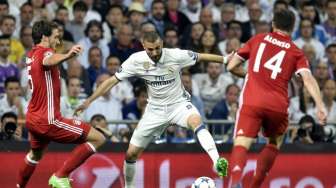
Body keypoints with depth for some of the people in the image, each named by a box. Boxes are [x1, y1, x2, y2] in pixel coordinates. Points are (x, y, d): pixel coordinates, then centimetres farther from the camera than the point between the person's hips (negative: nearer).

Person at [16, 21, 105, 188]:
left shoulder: (31, 55, 11)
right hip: (48, 120, -10)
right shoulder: (44, 52, -15)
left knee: (35, 154, 37)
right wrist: (67, 55, -61)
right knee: (98, 138, -9)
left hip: (32, 119, 10)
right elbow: (47, 61, -42)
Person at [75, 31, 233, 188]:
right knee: (131, 153, 1)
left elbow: (201, 57, -4)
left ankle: (217, 162, -45)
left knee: (195, 121, -37)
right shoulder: (136, 60, -15)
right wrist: (88, 101, -12)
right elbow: (113, 80, -9)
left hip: (178, 103, -2)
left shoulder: (175, 56, -19)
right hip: (155, 109, 2)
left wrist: (226, 59, -3)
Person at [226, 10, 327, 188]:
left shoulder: (257, 39, 16)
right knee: (275, 143, 27)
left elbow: (231, 66, 19)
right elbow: (308, 79, -5)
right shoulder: (296, 52, 12)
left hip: (251, 101, -1)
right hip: (278, 105, 1)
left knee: (241, 145, -12)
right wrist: (320, 106, -14)